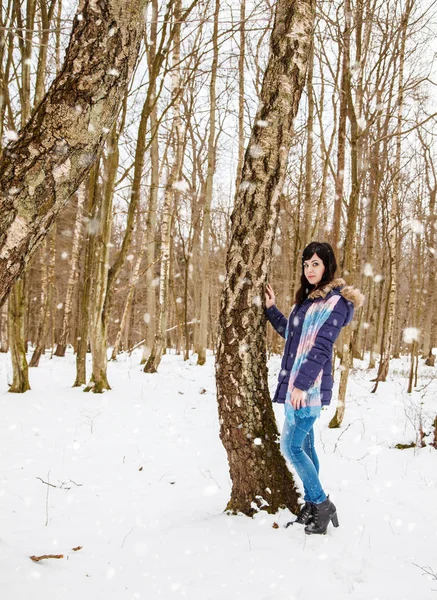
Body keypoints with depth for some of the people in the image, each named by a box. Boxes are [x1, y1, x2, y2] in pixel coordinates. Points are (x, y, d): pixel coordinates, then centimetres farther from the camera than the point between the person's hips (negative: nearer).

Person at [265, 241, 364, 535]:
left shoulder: (335, 301, -11)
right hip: (296, 384, 9)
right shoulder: (308, 298, 16)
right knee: (304, 446, 12)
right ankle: (312, 506, 21)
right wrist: (272, 309, 15)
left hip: (309, 385, -9)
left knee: (291, 446, -8)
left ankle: (322, 505, 3)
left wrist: (301, 384, -22)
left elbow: (320, 347, -18)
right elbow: (291, 333, 25)